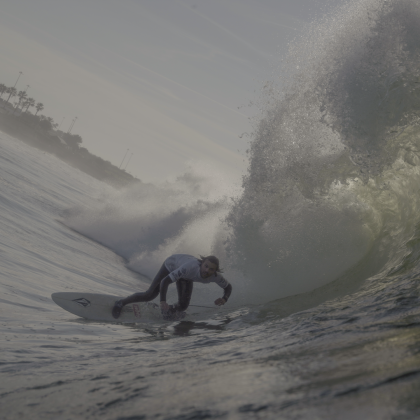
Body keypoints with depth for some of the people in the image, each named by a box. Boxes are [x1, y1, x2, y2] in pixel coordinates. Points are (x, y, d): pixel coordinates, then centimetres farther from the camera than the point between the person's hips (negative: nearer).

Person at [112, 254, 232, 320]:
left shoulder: (215, 276, -35)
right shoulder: (191, 268, -50)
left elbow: (228, 287, -14)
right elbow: (165, 281, -46)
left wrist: (224, 299, -35)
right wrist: (163, 301, -56)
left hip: (186, 276, 4)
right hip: (172, 264, -4)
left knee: (183, 306, -8)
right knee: (149, 295, -4)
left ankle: (169, 310, 28)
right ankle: (121, 303, 21)